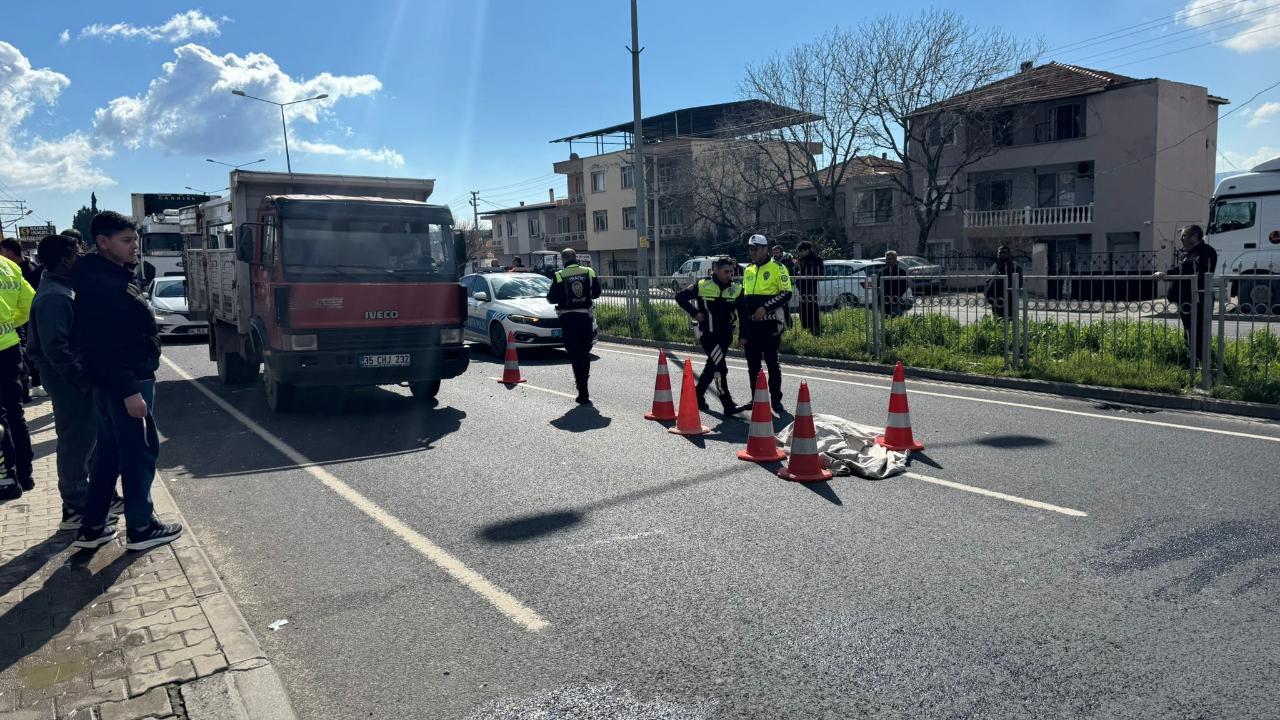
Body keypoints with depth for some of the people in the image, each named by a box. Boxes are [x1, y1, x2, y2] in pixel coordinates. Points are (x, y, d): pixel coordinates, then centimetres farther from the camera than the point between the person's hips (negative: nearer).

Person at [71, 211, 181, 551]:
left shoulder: (117, 277, 13)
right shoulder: (99, 285, -19)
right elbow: (103, 346, -24)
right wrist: (129, 390, -25)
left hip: (112, 384, 10)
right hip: (124, 384, -10)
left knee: (110, 454, 16)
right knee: (140, 452, 0)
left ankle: (92, 527, 25)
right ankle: (141, 528, 11)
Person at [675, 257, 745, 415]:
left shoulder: (736, 289, 1)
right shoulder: (702, 286, -9)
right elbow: (680, 296, -1)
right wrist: (694, 313, -10)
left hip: (725, 335, 5)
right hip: (706, 333, -5)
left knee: (712, 365, 16)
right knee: (720, 367, -14)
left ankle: (698, 395, 35)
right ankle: (728, 405, -12)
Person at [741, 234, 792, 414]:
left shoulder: (777, 268, -2)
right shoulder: (748, 271, 16)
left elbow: (786, 293, -11)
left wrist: (765, 307, -21)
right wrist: (743, 333, 15)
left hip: (770, 324, -6)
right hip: (751, 325, 6)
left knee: (772, 363, -2)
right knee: (753, 365, 9)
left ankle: (776, 400, 7)